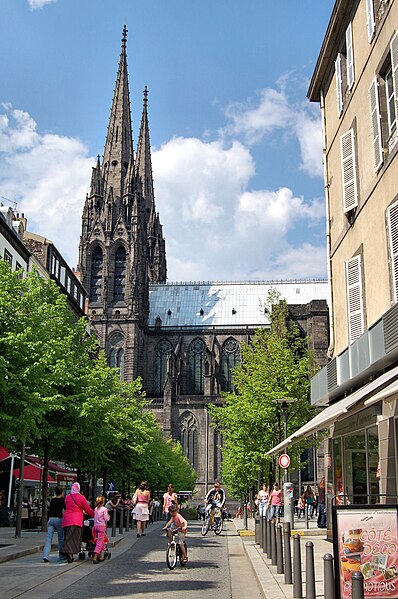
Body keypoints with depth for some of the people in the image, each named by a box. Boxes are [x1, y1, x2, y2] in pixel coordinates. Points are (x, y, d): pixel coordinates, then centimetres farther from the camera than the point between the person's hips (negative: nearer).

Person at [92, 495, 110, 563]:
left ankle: (100, 557, 22)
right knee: (100, 542, -5)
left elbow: (94, 517, 12)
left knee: (99, 541, 18)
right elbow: (106, 519, -9)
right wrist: (108, 516, 11)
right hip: (102, 526, -6)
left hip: (95, 526, 6)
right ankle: (95, 557, -16)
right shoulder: (104, 509, -9)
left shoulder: (95, 509, 7)